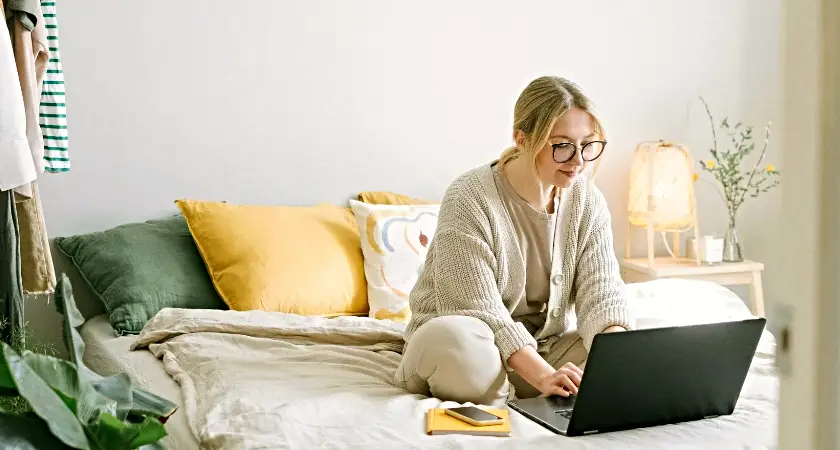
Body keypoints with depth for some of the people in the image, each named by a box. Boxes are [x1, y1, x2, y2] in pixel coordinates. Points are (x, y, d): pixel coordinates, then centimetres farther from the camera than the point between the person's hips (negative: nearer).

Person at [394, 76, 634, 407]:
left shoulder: (588, 200, -3)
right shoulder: (469, 200, -20)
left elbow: (601, 293, -9)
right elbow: (476, 311, -24)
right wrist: (541, 375, -36)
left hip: (546, 345, 6)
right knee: (454, 339, -40)